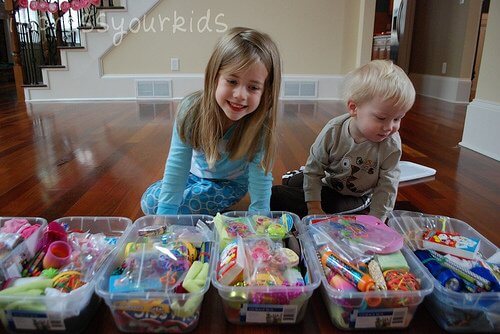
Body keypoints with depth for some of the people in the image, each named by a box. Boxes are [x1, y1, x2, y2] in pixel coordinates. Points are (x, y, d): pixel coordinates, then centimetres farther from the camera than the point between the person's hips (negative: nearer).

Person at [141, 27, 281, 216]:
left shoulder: (260, 125, -34)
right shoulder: (191, 110, -30)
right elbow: (175, 172, -29)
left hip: (232, 182, -3)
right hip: (196, 174, 3)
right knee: (149, 201, -3)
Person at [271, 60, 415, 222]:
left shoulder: (391, 145, -28)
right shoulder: (333, 132, -27)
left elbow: (386, 186, -19)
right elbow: (314, 169, -17)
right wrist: (314, 208, -18)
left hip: (357, 198, -2)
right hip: (326, 184, 2)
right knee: (275, 195, 4)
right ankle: (299, 175, 27)